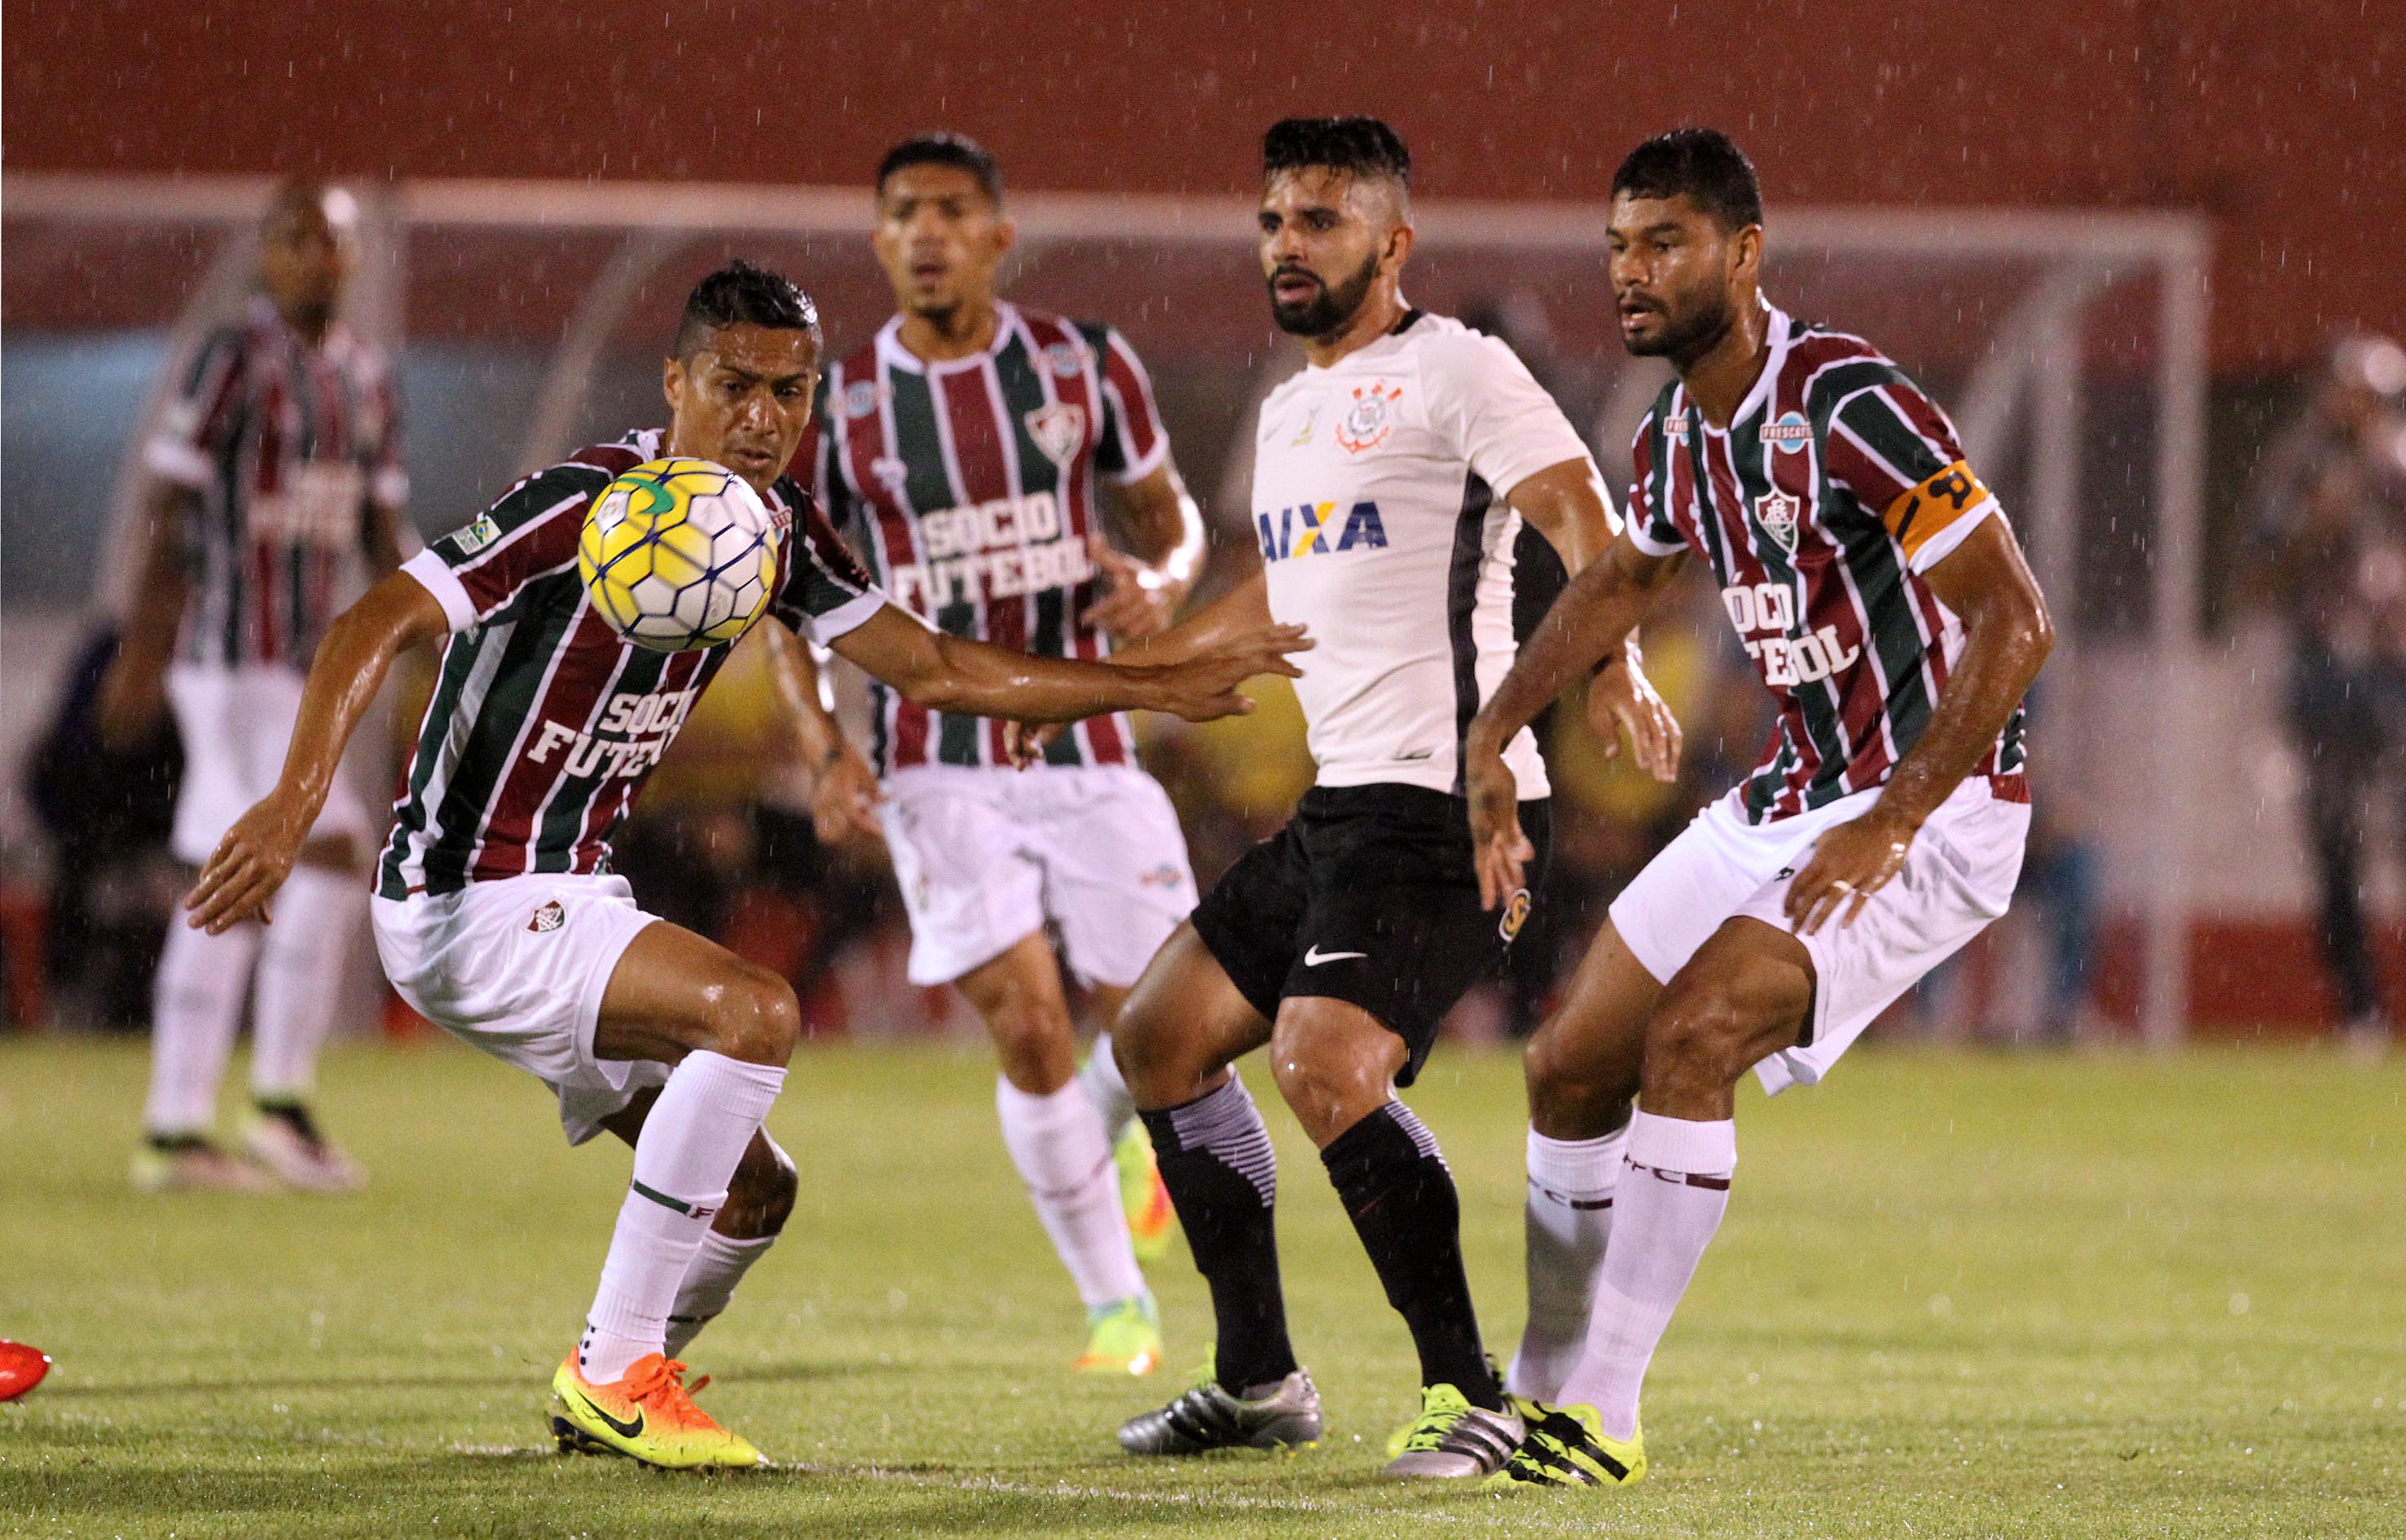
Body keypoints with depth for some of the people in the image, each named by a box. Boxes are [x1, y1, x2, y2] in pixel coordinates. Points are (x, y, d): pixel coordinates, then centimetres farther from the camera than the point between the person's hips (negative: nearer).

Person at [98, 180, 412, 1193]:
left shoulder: (366, 379, 13)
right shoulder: (233, 362, -9)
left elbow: (380, 532, 17)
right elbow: (170, 515, -11)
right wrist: (142, 654, -16)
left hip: (299, 662, 8)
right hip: (231, 657, -8)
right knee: (330, 856, -16)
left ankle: (174, 1130, 13)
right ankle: (281, 1101, -10)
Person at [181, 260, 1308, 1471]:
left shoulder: (775, 528, 5)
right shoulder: (585, 506, -20)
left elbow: (937, 670, 14)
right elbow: (375, 627, -26)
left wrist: (1163, 686, 11)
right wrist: (295, 802, -41)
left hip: (572, 895, 9)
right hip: (466, 904, -9)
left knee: (751, 1193, 8)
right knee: (753, 1010, -27)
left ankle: (603, 1394, 32)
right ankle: (617, 1368, -19)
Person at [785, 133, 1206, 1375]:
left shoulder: (1084, 365, 0)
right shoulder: (836, 406, -2)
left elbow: (1169, 516, 11)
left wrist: (1158, 585, -13)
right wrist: (827, 747, -8)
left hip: (1088, 748, 1)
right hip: (940, 766, -1)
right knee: (1026, 1025, -13)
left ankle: (1121, 1134, 40)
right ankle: (1118, 1307, 2)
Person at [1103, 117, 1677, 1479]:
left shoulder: (1453, 371, -7)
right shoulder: (1290, 412, 20)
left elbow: (1579, 512, -21)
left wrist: (1612, 665, -37)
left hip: (1443, 804, -10)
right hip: (1338, 806, 10)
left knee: (1326, 1064, -26)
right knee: (1163, 1042, 13)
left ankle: (1476, 1400, -18)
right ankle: (1258, 1380, 22)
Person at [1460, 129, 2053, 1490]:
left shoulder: (1848, 405, -23)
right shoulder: (1680, 433, 3)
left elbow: (2016, 621, -25)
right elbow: (1622, 582, 27)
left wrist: (1885, 828, -27)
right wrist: (1495, 737, 19)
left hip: (1934, 809, -9)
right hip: (1786, 799, 9)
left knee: (1689, 1039, -25)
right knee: (1571, 1068, 7)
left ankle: (1604, 1423, -19)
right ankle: (1544, 1399, 24)